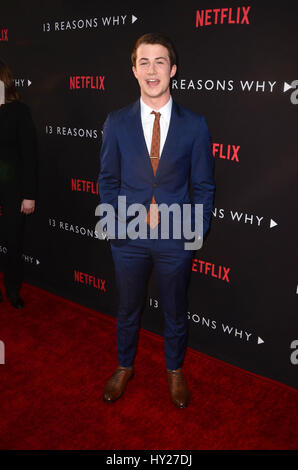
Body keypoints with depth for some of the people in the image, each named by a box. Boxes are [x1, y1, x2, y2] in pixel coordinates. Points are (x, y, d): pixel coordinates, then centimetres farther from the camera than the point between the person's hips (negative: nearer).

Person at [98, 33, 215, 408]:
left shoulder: (194, 125, -3)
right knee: (127, 309, 19)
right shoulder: (116, 123, -1)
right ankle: (124, 367, 44)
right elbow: (108, 180, 4)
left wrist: (197, 229, -7)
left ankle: (174, 370, 43)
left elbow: (203, 185, 0)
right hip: (128, 236, 1)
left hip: (176, 236, 0)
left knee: (175, 311, 17)